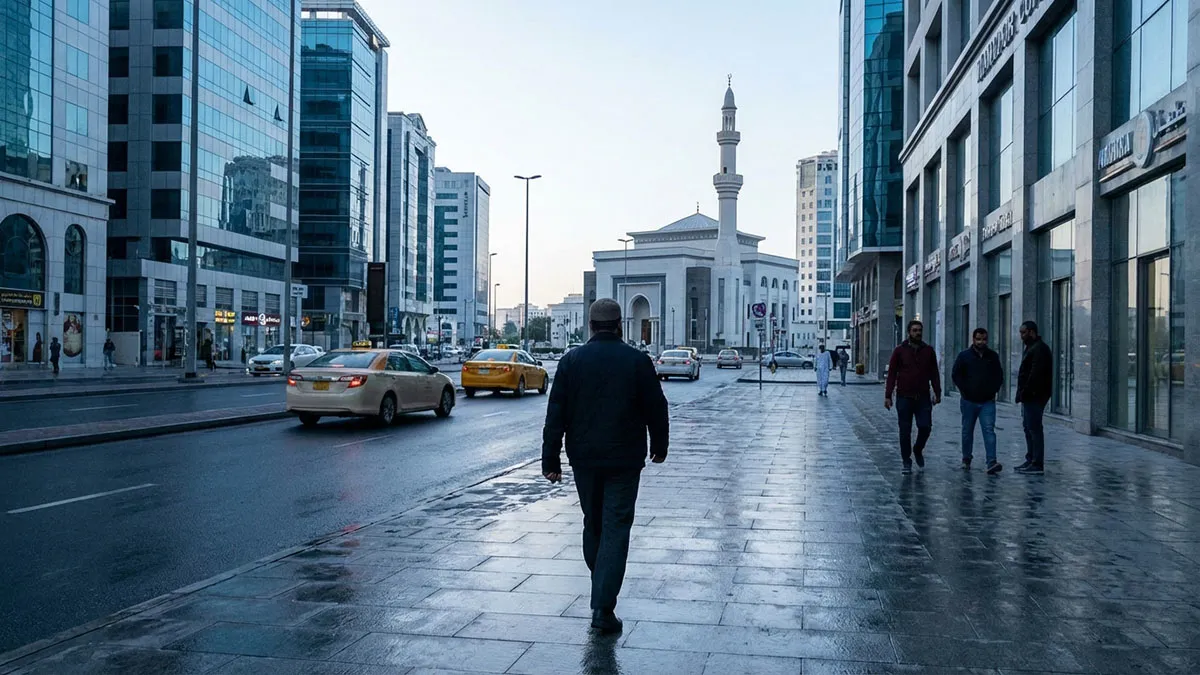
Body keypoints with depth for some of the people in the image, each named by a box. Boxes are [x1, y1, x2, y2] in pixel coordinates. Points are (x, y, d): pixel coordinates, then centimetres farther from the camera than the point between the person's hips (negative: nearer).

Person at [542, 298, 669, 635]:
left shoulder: (572, 360, -1)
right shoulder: (638, 361, -5)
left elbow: (556, 414, -2)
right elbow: (656, 409, 1)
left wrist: (551, 459, 2)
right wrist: (659, 446, 16)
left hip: (584, 459, 2)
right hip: (624, 460, -2)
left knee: (592, 524, 18)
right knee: (616, 529, -1)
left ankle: (601, 591, 32)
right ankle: (603, 607, -8)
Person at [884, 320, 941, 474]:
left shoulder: (929, 351, 8)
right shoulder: (900, 351, 2)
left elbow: (934, 373, 12)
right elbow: (892, 373, 2)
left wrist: (937, 393, 4)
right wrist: (888, 395, -3)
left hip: (923, 397, 1)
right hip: (904, 397, -1)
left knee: (925, 427, -5)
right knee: (905, 431, 3)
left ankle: (918, 450, 24)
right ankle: (906, 462, 14)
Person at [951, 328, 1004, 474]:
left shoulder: (993, 356, 8)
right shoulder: (964, 356, 1)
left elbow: (999, 376, 15)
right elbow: (955, 375, 1)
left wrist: (994, 390, 3)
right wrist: (965, 391, -6)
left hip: (988, 402, 0)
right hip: (969, 401, 0)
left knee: (989, 430, -12)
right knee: (967, 431, 10)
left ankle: (992, 463, -20)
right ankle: (966, 460, 24)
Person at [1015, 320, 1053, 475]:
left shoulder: (1039, 349, -14)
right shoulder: (1032, 348, 20)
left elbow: (1035, 374, -22)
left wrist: (1025, 392, -21)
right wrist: (1022, 393, 15)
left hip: (1034, 397, -11)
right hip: (1029, 397, 11)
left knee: (1034, 429, -8)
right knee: (1029, 428, 14)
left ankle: (1037, 464, -7)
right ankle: (1030, 461, 21)